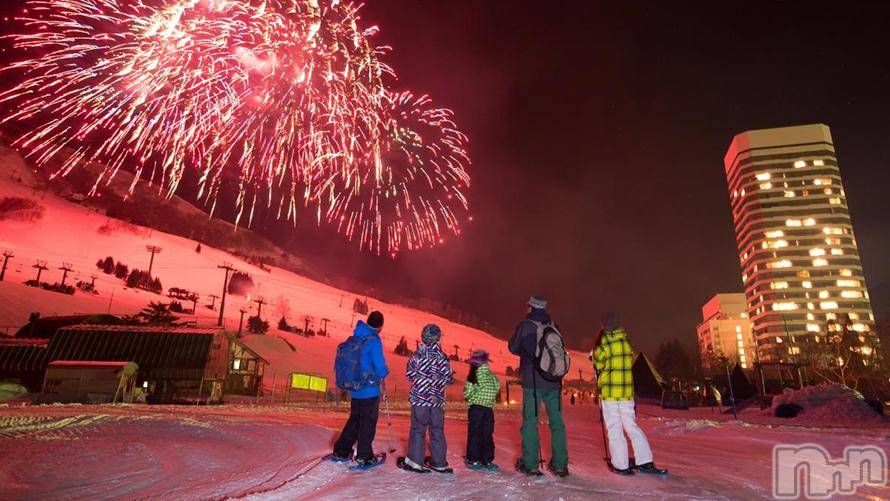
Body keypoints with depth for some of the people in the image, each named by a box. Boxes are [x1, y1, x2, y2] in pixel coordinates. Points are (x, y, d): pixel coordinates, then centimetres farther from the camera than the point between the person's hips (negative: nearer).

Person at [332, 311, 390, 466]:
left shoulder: (355, 338, 3)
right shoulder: (374, 341, -19)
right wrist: (382, 375, 3)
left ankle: (341, 450, 24)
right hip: (370, 389, -7)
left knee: (354, 419, 19)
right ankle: (364, 455, 11)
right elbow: (380, 365, -18)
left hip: (354, 389, 7)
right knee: (368, 421, 6)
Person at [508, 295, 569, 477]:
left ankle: (530, 465, 6)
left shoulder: (525, 326, -7)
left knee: (530, 422, 5)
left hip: (532, 381, -3)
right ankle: (560, 465, 15)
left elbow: (513, 347, 3)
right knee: (557, 422, 11)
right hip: (553, 381, 4)